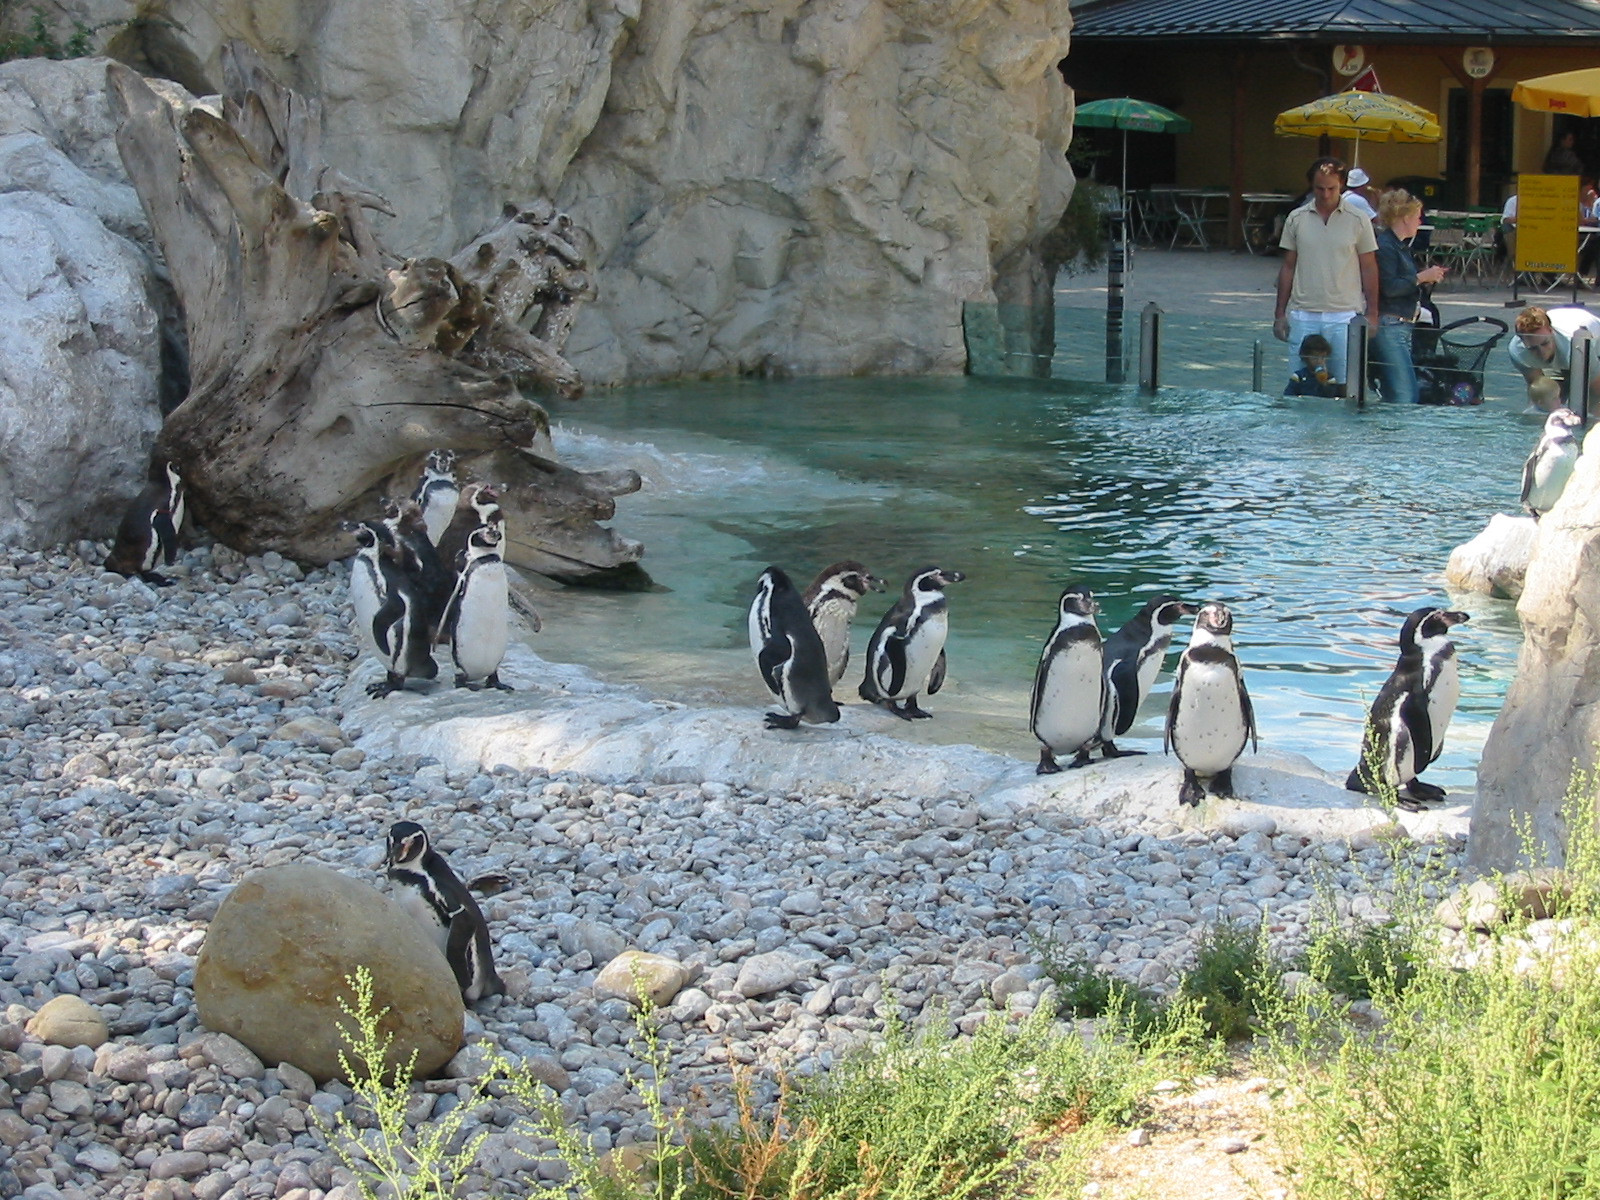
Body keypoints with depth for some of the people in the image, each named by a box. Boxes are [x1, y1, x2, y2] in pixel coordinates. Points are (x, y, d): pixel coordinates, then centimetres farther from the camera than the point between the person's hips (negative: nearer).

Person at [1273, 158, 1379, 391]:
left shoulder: (1358, 220, 0)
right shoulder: (1297, 219, 6)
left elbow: (1368, 268, 4)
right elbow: (1288, 267, 11)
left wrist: (1371, 313, 0)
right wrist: (1280, 312, 9)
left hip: (1345, 317, -2)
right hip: (1303, 317, 2)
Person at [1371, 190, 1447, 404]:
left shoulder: (1401, 247, 19)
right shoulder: (1385, 246, -12)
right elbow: (1389, 288, -20)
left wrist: (1426, 279, 11)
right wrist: (1421, 278, -14)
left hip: (1402, 328, 11)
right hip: (1388, 326, -11)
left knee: (1392, 394, 9)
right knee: (1406, 397, -15)